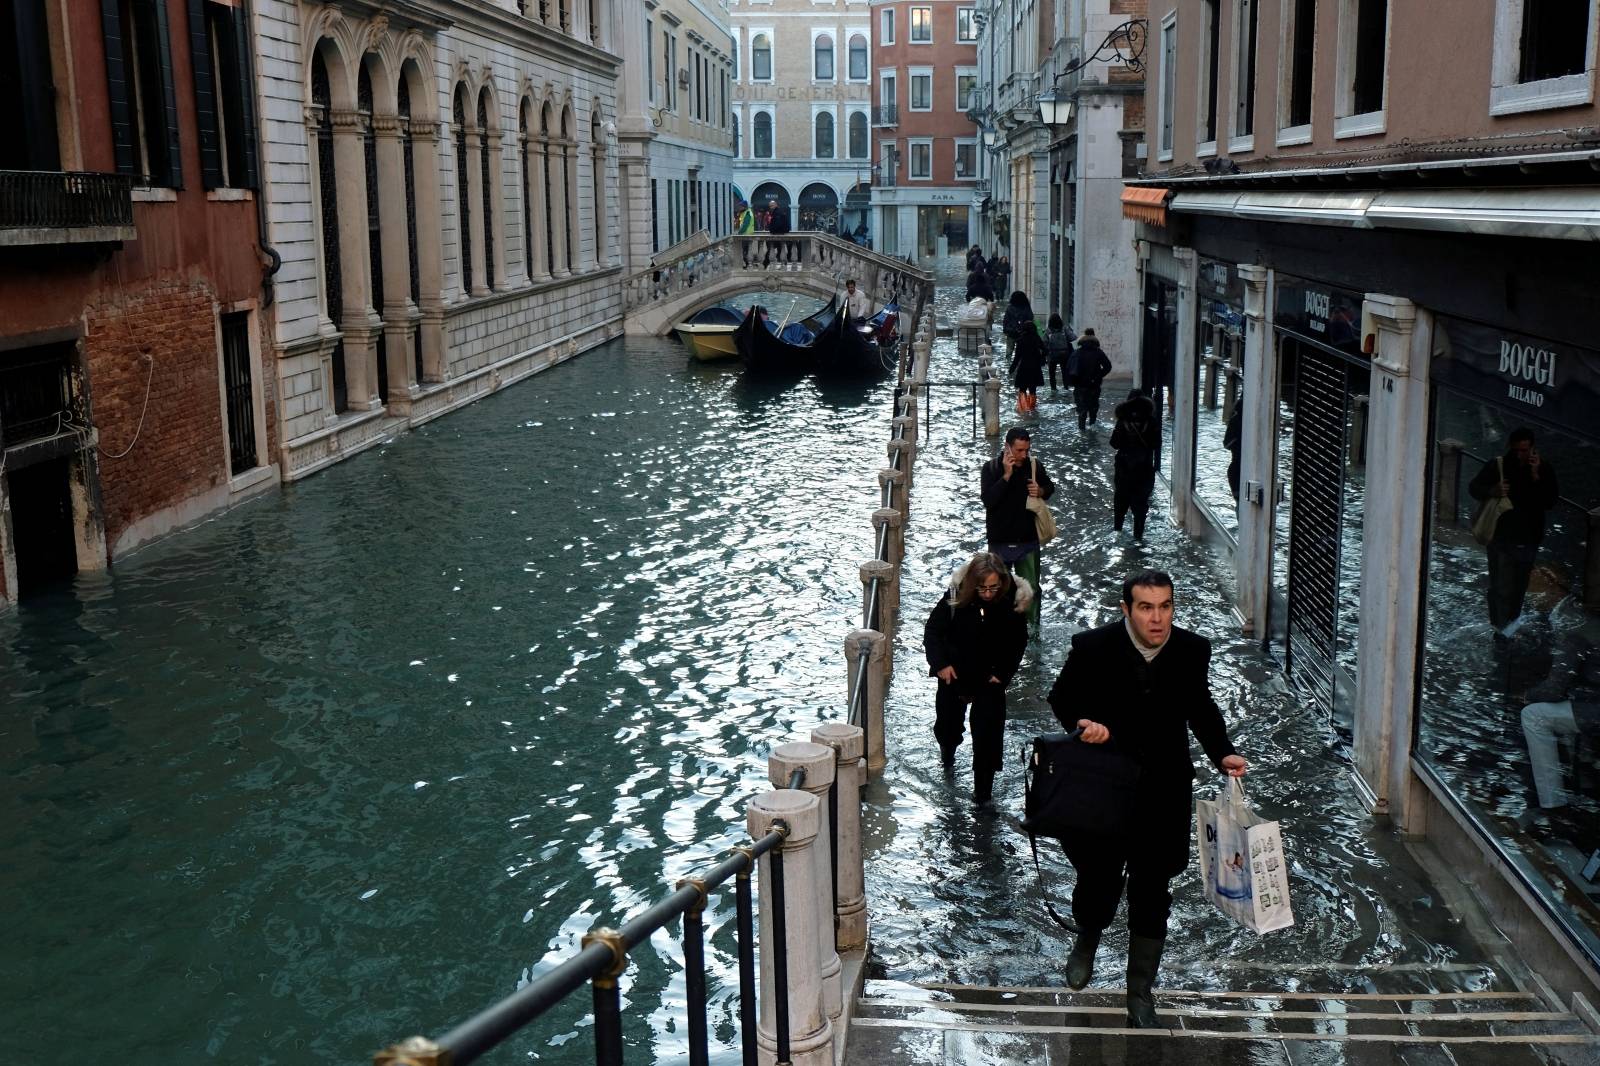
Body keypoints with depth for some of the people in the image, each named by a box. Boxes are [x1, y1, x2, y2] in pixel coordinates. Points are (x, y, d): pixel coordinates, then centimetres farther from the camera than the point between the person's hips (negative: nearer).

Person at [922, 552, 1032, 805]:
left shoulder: (1013, 601, -16)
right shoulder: (956, 596, -19)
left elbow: (1018, 642, -3)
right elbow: (933, 630, -7)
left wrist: (1002, 673, -11)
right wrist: (940, 664, -18)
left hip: (990, 679, -1)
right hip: (954, 674, 1)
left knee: (988, 732, -8)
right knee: (947, 724, 18)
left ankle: (983, 791, 4)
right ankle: (947, 749, 54)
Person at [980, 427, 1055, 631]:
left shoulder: (1034, 465, -3)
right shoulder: (991, 468, -11)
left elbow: (1050, 487, 15)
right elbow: (988, 500, -23)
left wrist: (1041, 491, -9)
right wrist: (1007, 475, -28)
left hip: (1028, 539, 2)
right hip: (1000, 541, -1)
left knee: (1032, 588, 5)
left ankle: (1032, 628, 19)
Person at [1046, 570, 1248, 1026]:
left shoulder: (1193, 650, -7)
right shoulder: (1092, 646, -15)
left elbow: (1200, 709, 8)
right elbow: (1061, 697, -2)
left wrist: (1223, 753, -7)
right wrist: (1082, 721, -23)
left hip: (1163, 795, 1)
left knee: (1151, 894, 8)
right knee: (1097, 880, 14)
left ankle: (1140, 992, 25)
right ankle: (1087, 940, 49)